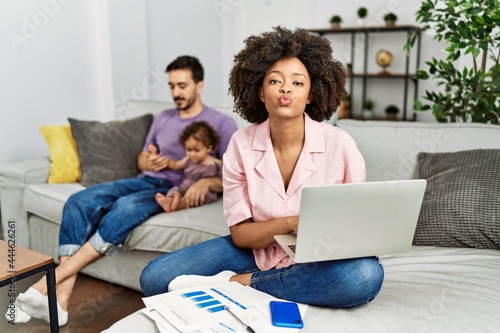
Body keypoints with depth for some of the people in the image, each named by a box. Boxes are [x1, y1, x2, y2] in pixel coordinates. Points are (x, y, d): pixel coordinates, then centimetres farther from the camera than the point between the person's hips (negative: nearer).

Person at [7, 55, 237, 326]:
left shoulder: (221, 123, 4)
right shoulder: (163, 118, 22)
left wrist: (206, 182, -24)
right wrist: (149, 163, 3)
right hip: (145, 181, 6)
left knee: (127, 207, -37)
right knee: (79, 201, -20)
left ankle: (51, 280, -33)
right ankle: (61, 297, -28)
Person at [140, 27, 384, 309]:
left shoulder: (340, 143, -15)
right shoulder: (241, 145, -10)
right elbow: (240, 233, -9)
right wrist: (291, 223, -27)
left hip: (320, 258, 0)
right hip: (257, 250, 1)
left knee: (366, 275, -36)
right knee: (154, 277, -11)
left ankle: (236, 283, -18)